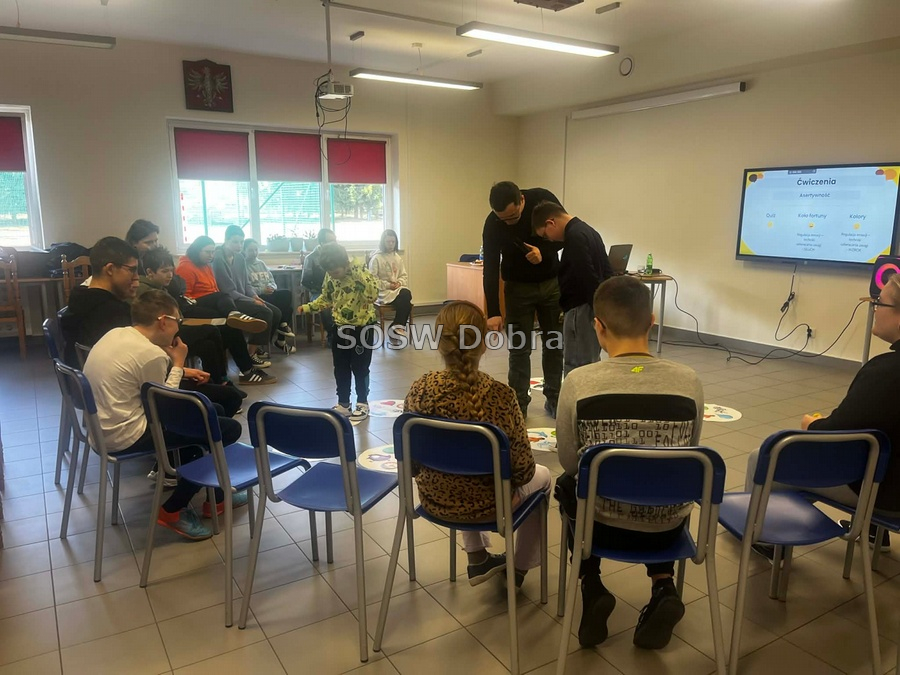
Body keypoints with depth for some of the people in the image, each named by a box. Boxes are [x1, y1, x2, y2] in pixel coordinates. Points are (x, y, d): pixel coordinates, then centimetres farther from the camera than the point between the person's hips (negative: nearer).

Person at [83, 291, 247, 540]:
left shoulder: (116, 334, 5)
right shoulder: (151, 353, -22)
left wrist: (178, 370, 12)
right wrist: (177, 365, -4)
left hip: (104, 425, 10)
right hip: (124, 435, -10)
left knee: (213, 411, 17)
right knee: (229, 428, -9)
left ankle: (214, 494, 25)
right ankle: (173, 510, 3)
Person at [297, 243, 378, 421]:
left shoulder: (360, 272, -18)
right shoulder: (330, 276, -2)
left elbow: (373, 296, -31)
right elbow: (326, 298, 12)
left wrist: (358, 274, -34)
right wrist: (307, 307, 1)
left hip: (362, 327, -5)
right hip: (339, 327, 6)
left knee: (360, 368, 4)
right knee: (340, 369, 12)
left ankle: (362, 403, 19)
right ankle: (343, 403, 25)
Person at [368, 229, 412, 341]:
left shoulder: (398, 258, 15)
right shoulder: (376, 258, -3)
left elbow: (404, 276, 16)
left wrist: (399, 283, -6)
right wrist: (388, 285, -16)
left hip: (398, 288, 5)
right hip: (383, 291, -5)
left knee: (407, 294, -30)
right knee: (405, 299, -31)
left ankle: (396, 326, -21)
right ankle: (398, 326, -17)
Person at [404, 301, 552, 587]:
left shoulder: (420, 388, -17)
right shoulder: (498, 395, -27)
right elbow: (522, 468, -18)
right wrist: (514, 479, 6)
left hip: (434, 499, 4)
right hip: (484, 504, -3)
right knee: (542, 475, 28)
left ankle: (478, 560, 47)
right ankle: (519, 568, 41)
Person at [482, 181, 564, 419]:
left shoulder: (543, 199, -21)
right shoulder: (492, 225, -23)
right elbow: (491, 270, -22)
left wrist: (544, 251, -28)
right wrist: (493, 313, -28)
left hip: (551, 282, 1)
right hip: (518, 286, -1)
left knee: (555, 343, 7)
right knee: (519, 348, -3)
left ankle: (553, 399, 19)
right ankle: (519, 403, 7)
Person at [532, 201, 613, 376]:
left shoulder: (575, 236, -16)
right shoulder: (587, 231, 16)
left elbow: (588, 278, -23)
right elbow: (606, 271, 18)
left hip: (582, 309, -10)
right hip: (596, 308, 10)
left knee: (575, 367, -4)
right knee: (589, 364, 16)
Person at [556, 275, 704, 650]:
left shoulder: (578, 382, -19)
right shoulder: (689, 381, -13)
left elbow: (569, 462, -6)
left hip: (602, 522, -1)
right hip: (668, 526, 2)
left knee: (568, 485, 33)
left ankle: (591, 588, 18)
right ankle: (663, 588, 17)